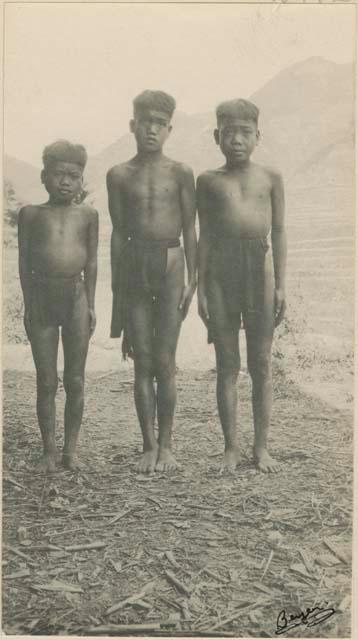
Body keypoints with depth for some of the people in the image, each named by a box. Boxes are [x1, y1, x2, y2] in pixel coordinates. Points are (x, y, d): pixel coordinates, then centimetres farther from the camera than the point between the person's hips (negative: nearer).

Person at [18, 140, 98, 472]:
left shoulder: (87, 214, 6)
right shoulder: (31, 213, 4)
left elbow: (91, 262, 7)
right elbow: (24, 261, 4)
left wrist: (90, 304, 3)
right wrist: (29, 302, -2)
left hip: (75, 297, 1)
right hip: (42, 298, 0)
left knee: (75, 381, 6)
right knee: (46, 382, 5)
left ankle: (71, 449, 18)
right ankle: (49, 450, 16)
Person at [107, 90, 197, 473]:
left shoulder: (180, 173, 3)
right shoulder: (119, 175, 6)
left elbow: (189, 229, 4)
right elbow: (118, 234, 7)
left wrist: (192, 280, -2)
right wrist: (116, 291, 6)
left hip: (170, 267, -1)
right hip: (134, 269, 2)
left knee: (164, 362, 1)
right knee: (142, 363, 5)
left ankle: (165, 444, 15)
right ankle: (149, 445, 15)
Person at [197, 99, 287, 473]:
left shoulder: (270, 178, 7)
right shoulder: (209, 181, 6)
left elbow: (278, 232, 6)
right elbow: (205, 237, 5)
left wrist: (280, 285, 1)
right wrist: (201, 288, 1)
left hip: (259, 268, 0)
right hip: (221, 272, 0)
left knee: (261, 365, 6)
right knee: (227, 365, 5)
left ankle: (261, 446, 18)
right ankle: (230, 447, 16)